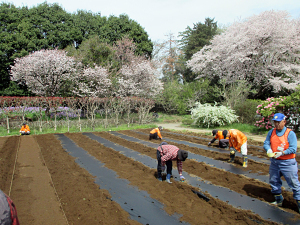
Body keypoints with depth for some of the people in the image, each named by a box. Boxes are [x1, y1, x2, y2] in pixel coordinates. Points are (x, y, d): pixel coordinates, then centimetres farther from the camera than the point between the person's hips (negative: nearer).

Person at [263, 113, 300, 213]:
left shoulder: (290, 133, -11)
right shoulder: (271, 132, 2)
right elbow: (266, 143, 0)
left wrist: (281, 153, -26)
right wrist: (269, 150, -21)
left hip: (288, 163, -5)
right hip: (274, 162, 5)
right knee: (274, 182, 16)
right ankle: (279, 201, 35)